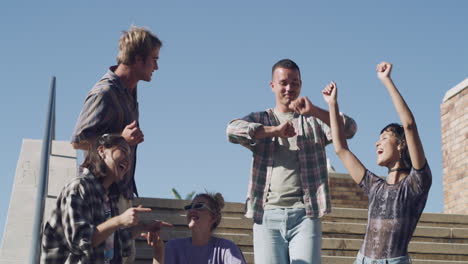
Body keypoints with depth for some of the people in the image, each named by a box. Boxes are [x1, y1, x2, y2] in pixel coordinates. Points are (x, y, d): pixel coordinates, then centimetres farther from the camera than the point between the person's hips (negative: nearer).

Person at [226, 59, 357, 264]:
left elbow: (349, 129, -3)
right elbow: (233, 130, -4)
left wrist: (314, 111, -17)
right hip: (268, 216, 1)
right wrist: (275, 130, -11)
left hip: (305, 216, 0)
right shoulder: (260, 120, 17)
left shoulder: (314, 120, 15)